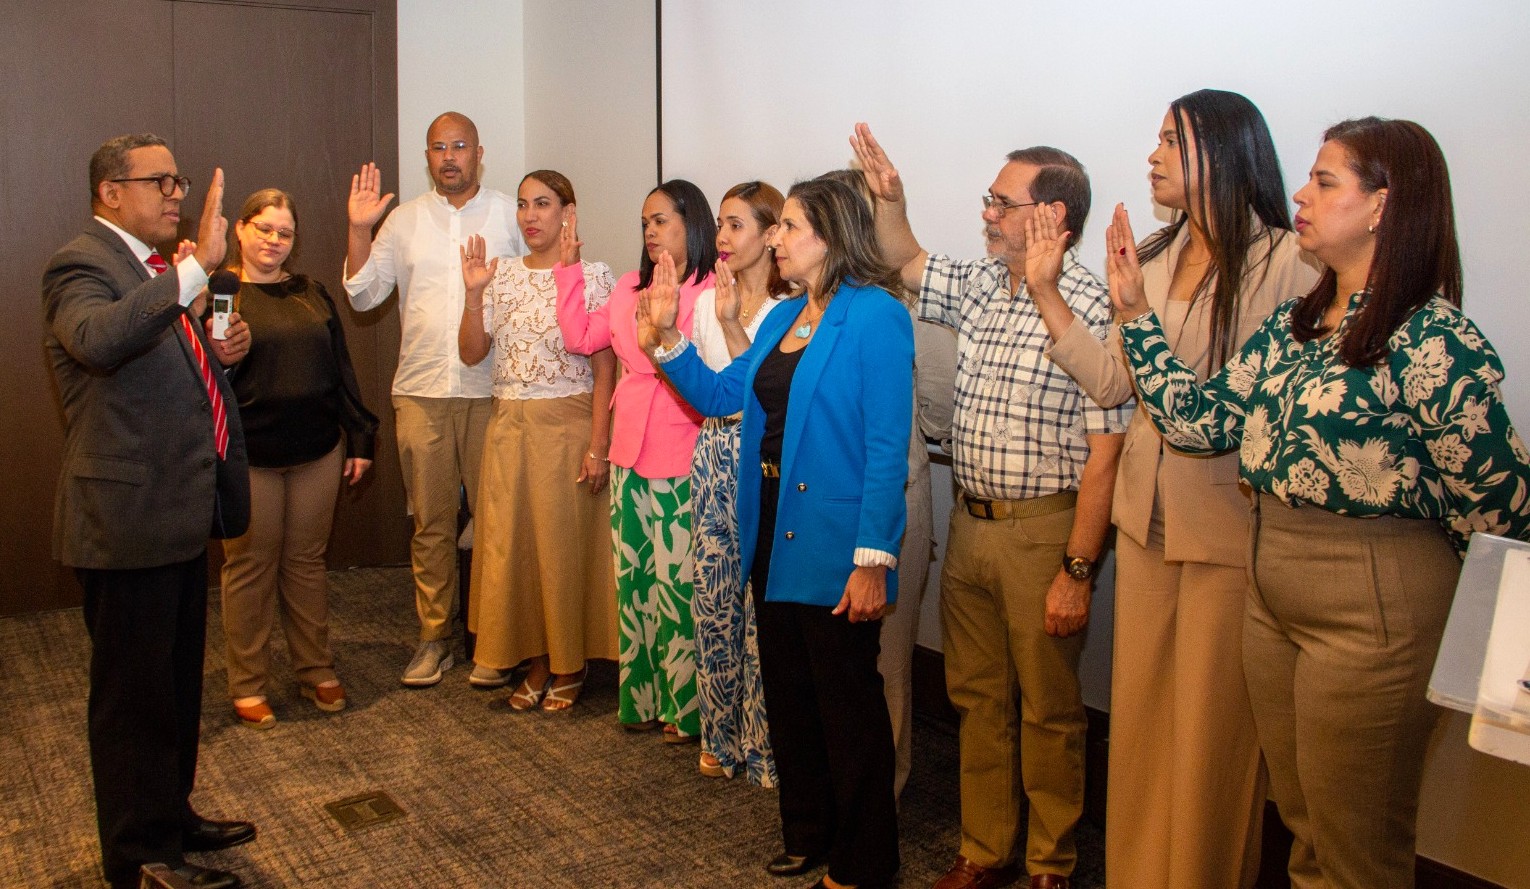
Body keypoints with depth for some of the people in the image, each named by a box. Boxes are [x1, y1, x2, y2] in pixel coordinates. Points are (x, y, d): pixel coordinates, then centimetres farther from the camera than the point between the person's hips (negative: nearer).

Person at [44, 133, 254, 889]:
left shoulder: (155, 273, 16)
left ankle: (172, 819, 37)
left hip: (178, 514, 10)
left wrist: (217, 353, 6)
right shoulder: (82, 265, -14)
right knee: (133, 693, 4)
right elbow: (98, 339, -37)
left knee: (177, 684, 21)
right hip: (127, 521, -10)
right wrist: (198, 267, -39)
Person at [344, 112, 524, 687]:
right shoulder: (404, 221, 11)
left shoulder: (511, 214, 5)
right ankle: (434, 637, 19)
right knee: (431, 522, 8)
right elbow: (363, 296, 9)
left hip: (493, 390, -2)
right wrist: (358, 230, -1)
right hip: (421, 391, 2)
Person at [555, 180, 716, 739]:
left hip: (685, 462, -7)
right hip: (631, 456, 7)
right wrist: (568, 267, 11)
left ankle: (686, 706, 14)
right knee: (634, 578, 13)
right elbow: (580, 337, 12)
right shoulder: (631, 288, 14)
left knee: (680, 583, -1)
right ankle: (641, 696, 26)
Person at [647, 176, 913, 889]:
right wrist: (668, 335, 4)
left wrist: (873, 560, -21)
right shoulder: (782, 317, 12)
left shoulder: (875, 316, -14)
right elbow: (717, 394, 17)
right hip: (774, 536, 8)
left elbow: (887, 447, -18)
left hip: (834, 548, -8)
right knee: (786, 693, 18)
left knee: (846, 703, 4)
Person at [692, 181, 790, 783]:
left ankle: (766, 745, 13)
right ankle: (721, 737, 24)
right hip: (714, 455, 6)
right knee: (713, 597, 10)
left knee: (762, 601, -3)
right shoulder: (707, 301, 12)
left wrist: (733, 324, -20)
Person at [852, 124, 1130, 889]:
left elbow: (1105, 451, -18)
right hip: (968, 524, 7)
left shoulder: (1091, 309, -16)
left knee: (1047, 710, 7)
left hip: (1042, 531, -7)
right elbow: (906, 263, 25)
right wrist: (888, 194, 6)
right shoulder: (981, 287, 7)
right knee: (977, 698, 16)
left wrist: (1078, 569, -18)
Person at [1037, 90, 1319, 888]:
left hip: (1229, 523, -6)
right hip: (1147, 515, 6)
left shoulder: (1289, 261, -12)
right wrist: (1046, 291, 1)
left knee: (1213, 724, 7)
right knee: (1140, 706, 16)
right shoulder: (1152, 257, 8)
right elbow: (1112, 382, 4)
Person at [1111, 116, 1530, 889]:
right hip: (1269, 590, 8)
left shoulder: (1432, 340, -18)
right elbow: (1199, 421, 3)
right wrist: (1135, 314, 3)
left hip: (1370, 611, -7)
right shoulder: (1291, 324, 7)